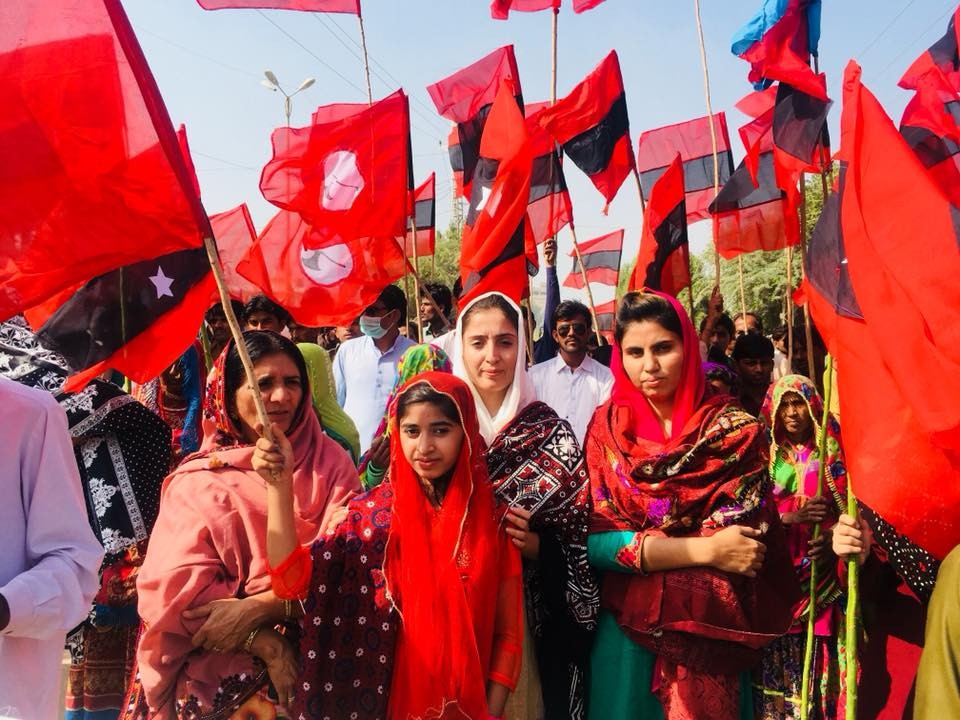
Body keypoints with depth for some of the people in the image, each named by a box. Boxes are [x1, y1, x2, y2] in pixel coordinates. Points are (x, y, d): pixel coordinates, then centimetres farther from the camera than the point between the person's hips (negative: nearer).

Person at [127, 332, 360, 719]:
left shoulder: (330, 463, 4)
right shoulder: (197, 481, 3)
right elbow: (176, 590, -6)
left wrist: (256, 608, -16)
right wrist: (265, 644, -16)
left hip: (316, 661, 0)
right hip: (219, 668, 0)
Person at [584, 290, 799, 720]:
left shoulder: (734, 429, -8)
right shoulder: (607, 426, -3)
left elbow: (750, 541, -14)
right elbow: (594, 539, -11)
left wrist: (640, 548, -18)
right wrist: (704, 548, -20)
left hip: (710, 633, -1)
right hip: (624, 632, 2)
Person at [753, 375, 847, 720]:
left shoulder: (831, 455, 5)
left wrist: (833, 540, -16)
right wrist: (791, 517, -15)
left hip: (819, 572, 0)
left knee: (816, 653, -2)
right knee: (776, 654, 2)